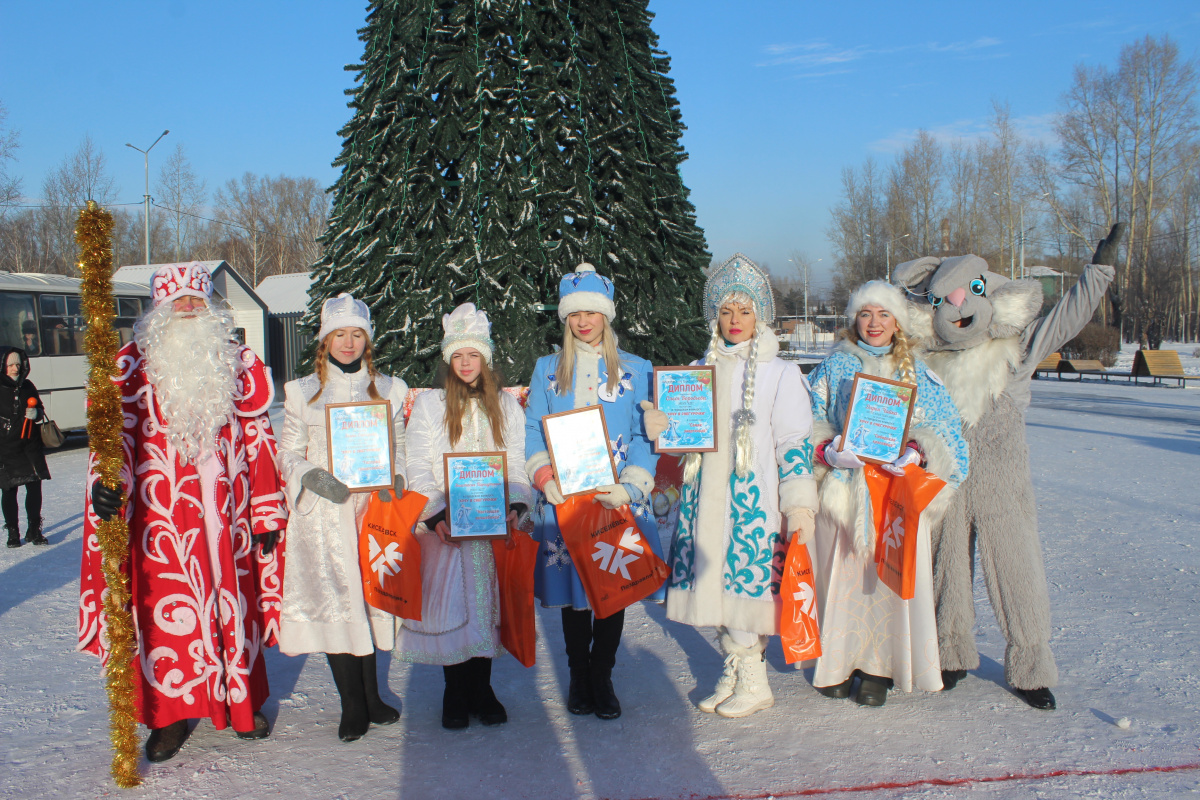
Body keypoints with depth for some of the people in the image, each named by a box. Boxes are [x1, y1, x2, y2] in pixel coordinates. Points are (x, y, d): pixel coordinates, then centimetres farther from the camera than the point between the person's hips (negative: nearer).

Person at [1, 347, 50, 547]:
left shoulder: (27, 386, 6)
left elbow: (40, 409, 15)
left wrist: (36, 413, -6)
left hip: (30, 443, 3)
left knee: (35, 486, 2)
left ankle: (34, 530, 13)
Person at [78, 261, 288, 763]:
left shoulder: (238, 363, 9)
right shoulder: (134, 364, 2)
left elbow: (257, 438, 10)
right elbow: (115, 429, -7)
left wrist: (267, 512, 8)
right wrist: (106, 481, -27)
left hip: (226, 509, 2)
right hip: (161, 512, -2)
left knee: (234, 600, 9)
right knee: (167, 607, 1)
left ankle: (242, 702, 26)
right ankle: (169, 714, 17)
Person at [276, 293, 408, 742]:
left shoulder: (390, 389, 11)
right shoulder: (302, 391, 7)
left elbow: (399, 450, 14)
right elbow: (287, 453, 7)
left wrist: (395, 479, -7)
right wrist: (312, 478, -13)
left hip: (373, 507, 1)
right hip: (322, 511, -1)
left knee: (370, 592, 3)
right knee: (333, 599, -4)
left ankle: (370, 696, 18)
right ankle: (353, 706, 7)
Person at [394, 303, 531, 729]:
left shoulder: (507, 406, 13)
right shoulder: (428, 404, 6)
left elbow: (517, 465, 7)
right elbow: (418, 469, 0)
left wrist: (515, 506, -11)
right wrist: (437, 515, -14)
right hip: (445, 529, -1)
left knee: (488, 605, 2)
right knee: (449, 608, -3)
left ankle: (482, 690, 16)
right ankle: (456, 694, 12)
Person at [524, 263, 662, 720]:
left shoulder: (635, 370, 6)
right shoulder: (548, 369, 11)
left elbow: (645, 437, 0)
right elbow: (532, 431, 6)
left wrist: (629, 488, -14)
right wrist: (544, 477, -10)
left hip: (617, 500, -1)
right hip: (563, 499, 1)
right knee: (571, 587, 6)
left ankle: (602, 677, 18)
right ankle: (578, 675, 22)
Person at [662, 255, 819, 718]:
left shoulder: (780, 374, -2)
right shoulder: (699, 371, 13)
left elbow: (794, 443, -5)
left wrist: (799, 504, -12)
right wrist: (659, 426, -3)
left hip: (754, 501, -5)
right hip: (706, 499, 5)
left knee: (747, 584, -6)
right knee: (715, 586, 8)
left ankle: (754, 683, 11)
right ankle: (733, 670, 25)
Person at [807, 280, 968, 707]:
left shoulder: (917, 373, 8)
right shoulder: (834, 367, 8)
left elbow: (944, 430, 4)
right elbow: (809, 424, 5)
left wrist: (918, 452, -16)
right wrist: (827, 451, -15)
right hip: (841, 491, 0)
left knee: (891, 579, -1)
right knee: (842, 576, 2)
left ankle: (879, 669, 13)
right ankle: (839, 661, 20)